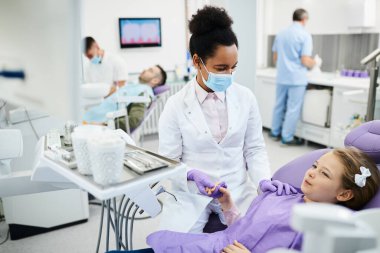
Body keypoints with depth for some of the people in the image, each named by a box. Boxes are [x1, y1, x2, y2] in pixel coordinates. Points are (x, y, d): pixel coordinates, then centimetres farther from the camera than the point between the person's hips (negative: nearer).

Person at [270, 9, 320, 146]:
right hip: (297, 78, -6)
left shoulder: (280, 34, 8)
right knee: (293, 108, 1)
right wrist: (316, 62, 5)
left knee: (279, 105, 15)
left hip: (281, 77, 6)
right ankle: (287, 137, 5)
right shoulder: (305, 35, -10)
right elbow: (305, 61, -15)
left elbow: (275, 58, 13)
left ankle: (275, 132, 25)